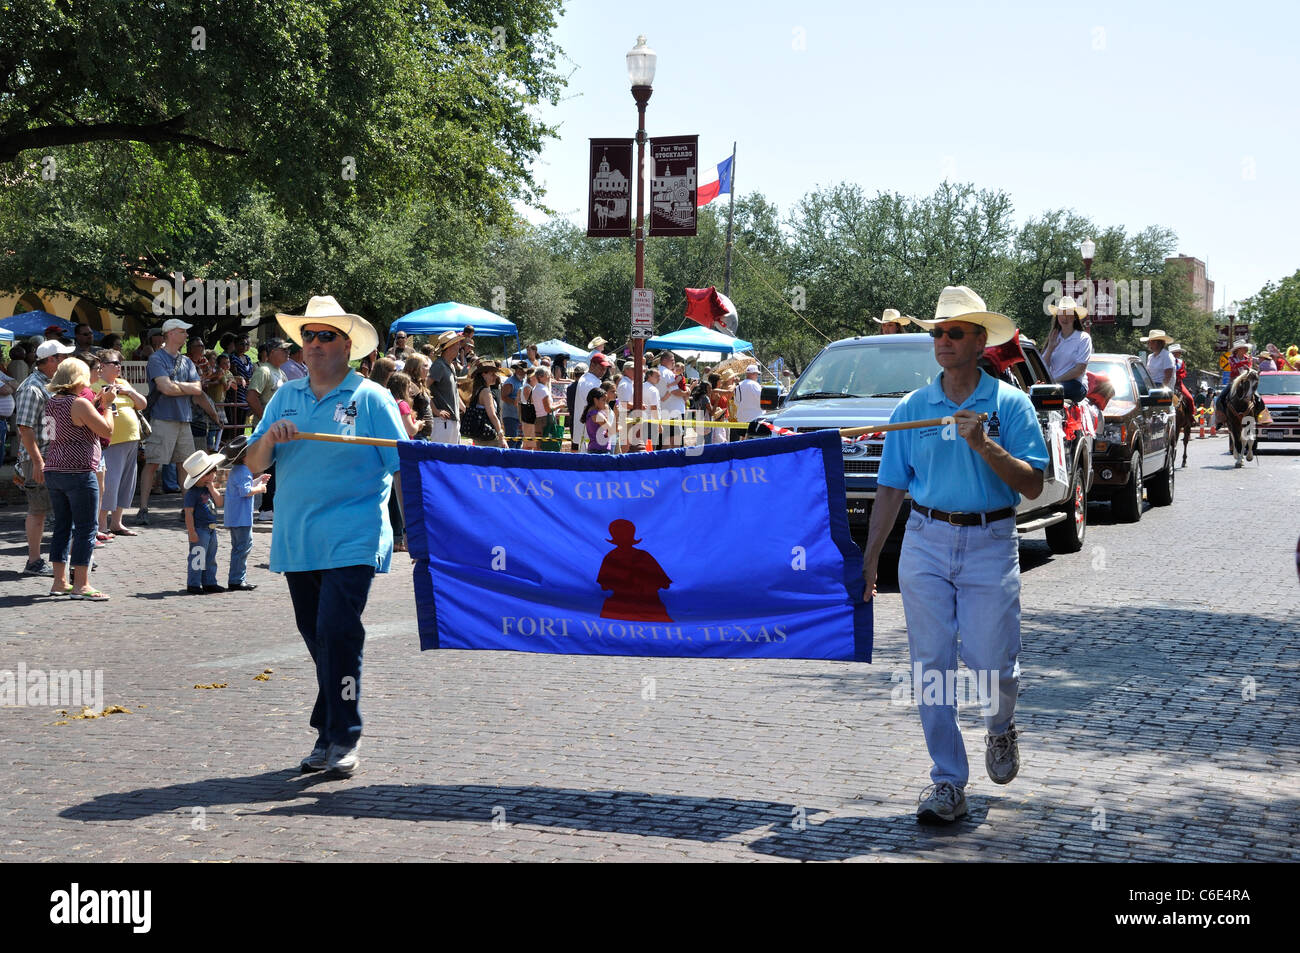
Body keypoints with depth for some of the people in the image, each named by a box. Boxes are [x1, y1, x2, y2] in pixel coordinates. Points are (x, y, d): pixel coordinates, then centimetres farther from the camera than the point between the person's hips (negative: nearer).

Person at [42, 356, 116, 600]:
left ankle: (59, 581, 17)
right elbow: (107, 431, -12)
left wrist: (97, 403, 18)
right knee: (86, 527, -3)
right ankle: (80, 584, -4)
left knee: (62, 525, 14)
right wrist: (107, 405, 0)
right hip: (78, 472, -9)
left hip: (53, 470, 9)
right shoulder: (79, 404, -14)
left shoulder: (52, 403, 11)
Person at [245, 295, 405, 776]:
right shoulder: (285, 397, 12)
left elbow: (403, 468, -3)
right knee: (317, 639, 10)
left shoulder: (371, 398, -1)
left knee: (337, 633, -14)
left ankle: (343, 736, -5)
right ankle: (329, 735, 19)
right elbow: (253, 465, 10)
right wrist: (269, 438, -11)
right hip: (296, 541, 5)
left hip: (351, 541, -5)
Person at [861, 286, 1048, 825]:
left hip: (991, 543, -2)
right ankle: (947, 782, 7)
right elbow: (891, 490, 11)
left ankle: (1000, 729, 33)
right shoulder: (911, 409, 8)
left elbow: (1033, 485, -6)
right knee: (931, 664, -1)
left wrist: (984, 445, -19)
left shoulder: (1009, 403, 0)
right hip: (926, 542, 2)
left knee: (990, 662, -3)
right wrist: (868, 561, 7)